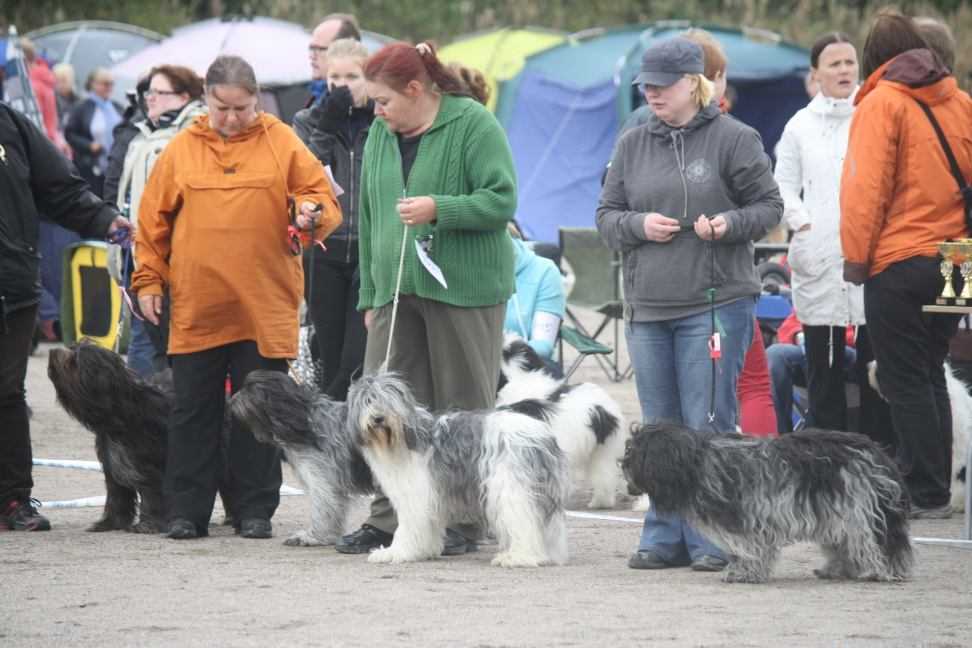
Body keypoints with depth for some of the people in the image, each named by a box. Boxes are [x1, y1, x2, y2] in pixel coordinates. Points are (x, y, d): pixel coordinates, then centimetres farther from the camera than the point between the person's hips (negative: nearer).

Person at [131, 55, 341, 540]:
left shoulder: (282, 144, 3)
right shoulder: (181, 150, 6)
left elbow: (323, 199, 4)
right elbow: (153, 221, 9)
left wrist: (312, 214, -19)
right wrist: (148, 280, 4)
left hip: (265, 308, -1)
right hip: (195, 309, 1)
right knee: (193, 411, 5)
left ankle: (255, 510, 12)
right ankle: (186, 511, 9)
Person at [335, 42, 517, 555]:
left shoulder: (474, 125, -6)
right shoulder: (380, 134, 13)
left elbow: (502, 201, -11)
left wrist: (438, 209, -22)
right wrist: (370, 295, 16)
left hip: (463, 290, -6)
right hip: (395, 291, 6)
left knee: (462, 408, 0)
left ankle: (463, 523, 8)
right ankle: (386, 520, 3)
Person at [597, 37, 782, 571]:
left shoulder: (733, 139, -2)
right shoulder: (632, 145, 12)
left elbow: (769, 206, 2)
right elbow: (606, 216, 15)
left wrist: (730, 223, -17)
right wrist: (638, 225, -7)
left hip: (715, 303, -5)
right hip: (647, 307, 5)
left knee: (708, 426, -6)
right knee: (659, 428, 8)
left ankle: (712, 540, 0)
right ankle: (665, 537, 14)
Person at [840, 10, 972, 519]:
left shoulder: (881, 104, -8)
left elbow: (866, 186, -13)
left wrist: (856, 256, -6)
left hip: (897, 263, -6)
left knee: (905, 382, -1)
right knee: (930, 374, 16)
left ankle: (925, 494, -1)